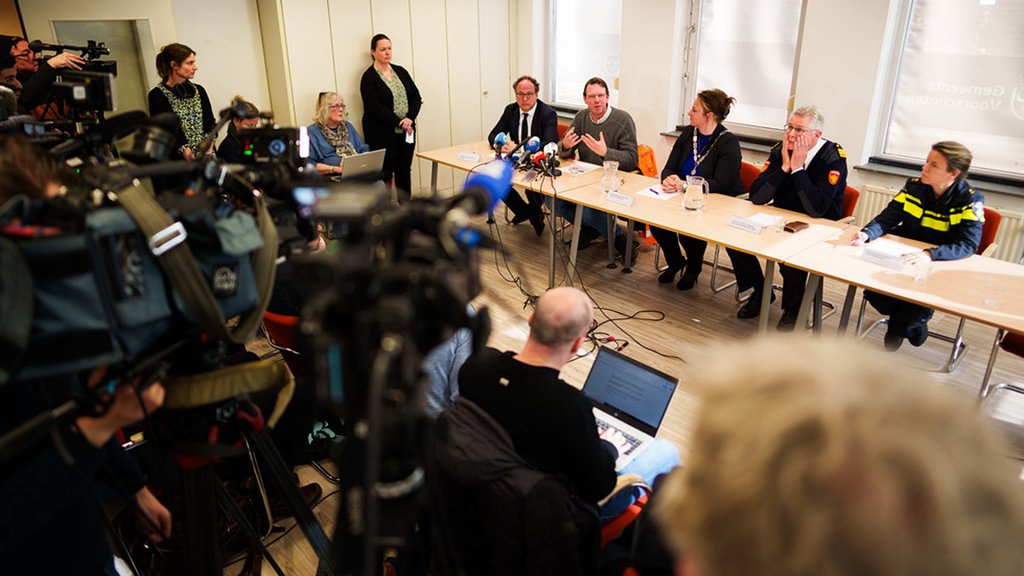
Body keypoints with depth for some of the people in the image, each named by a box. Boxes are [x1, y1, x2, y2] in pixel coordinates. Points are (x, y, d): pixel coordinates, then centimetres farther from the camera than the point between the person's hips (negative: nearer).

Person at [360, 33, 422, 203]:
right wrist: (399, 122, -18)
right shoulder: (369, 77, -5)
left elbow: (416, 97, 7)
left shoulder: (401, 71, 12)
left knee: (405, 170, 10)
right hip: (382, 134, -5)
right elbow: (374, 108, -14)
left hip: (406, 132, 5)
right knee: (385, 173, -1)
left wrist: (410, 118, -11)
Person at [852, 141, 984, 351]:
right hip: (902, 258, 4)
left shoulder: (970, 201, -14)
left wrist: (930, 254, -44)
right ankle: (913, 324, 9)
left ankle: (898, 328, 6)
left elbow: (969, 245, -25)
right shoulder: (914, 186, -3)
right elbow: (887, 218, -7)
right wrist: (867, 234, -31)